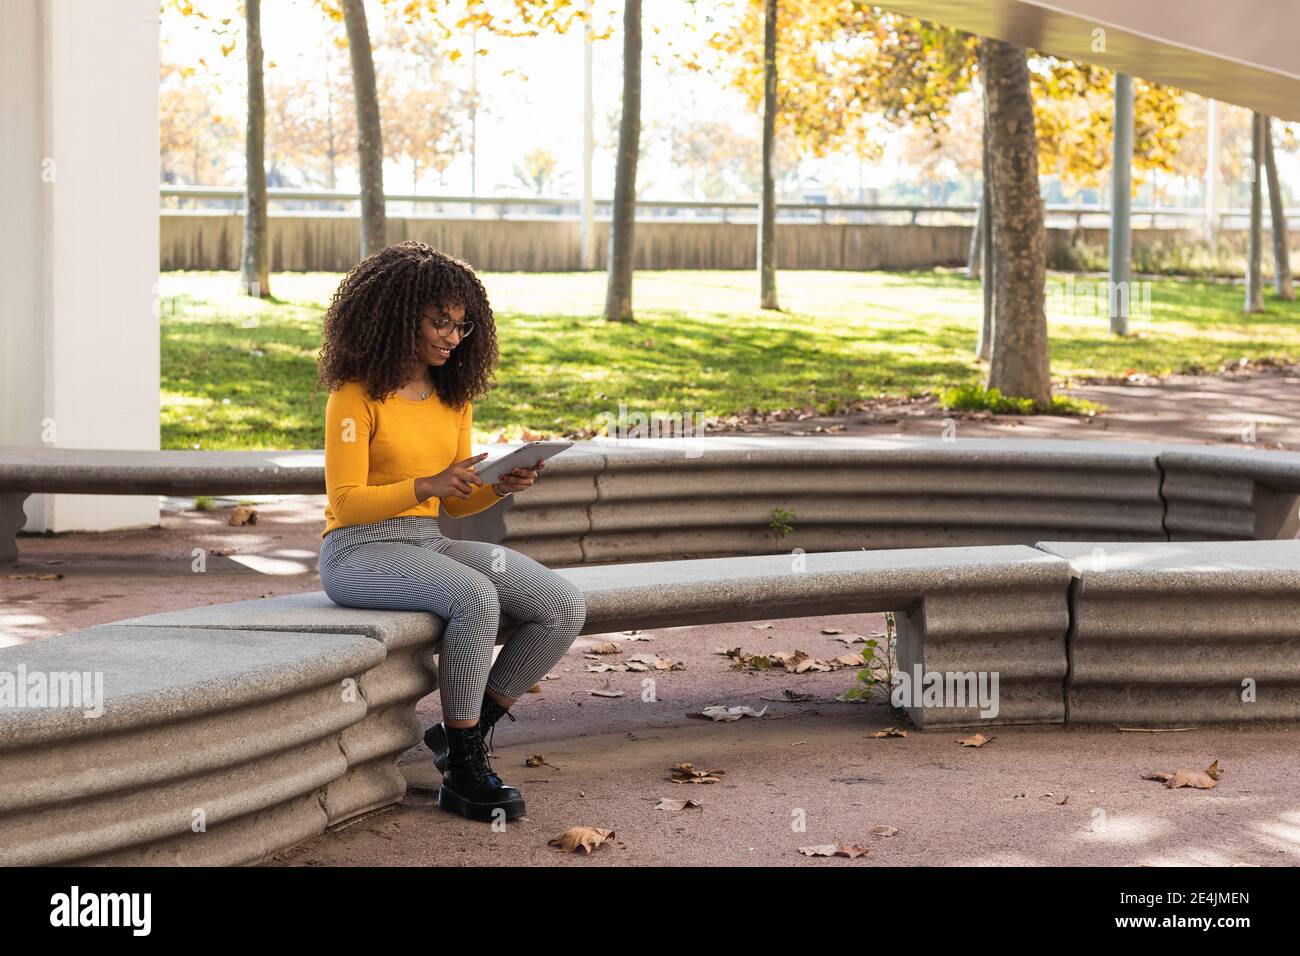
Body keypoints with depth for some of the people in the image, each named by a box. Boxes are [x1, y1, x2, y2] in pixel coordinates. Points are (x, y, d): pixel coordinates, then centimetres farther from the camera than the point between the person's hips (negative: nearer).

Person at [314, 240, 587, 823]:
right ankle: (462, 772, -23)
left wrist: (500, 488, -7)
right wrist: (428, 485, -25)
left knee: (566, 609, -12)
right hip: (359, 551, -7)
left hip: (430, 543, 7)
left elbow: (453, 505, 14)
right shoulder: (356, 396, -9)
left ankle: (465, 732, 0)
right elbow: (345, 504, -13)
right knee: (476, 599, -36)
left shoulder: (454, 396, 12)